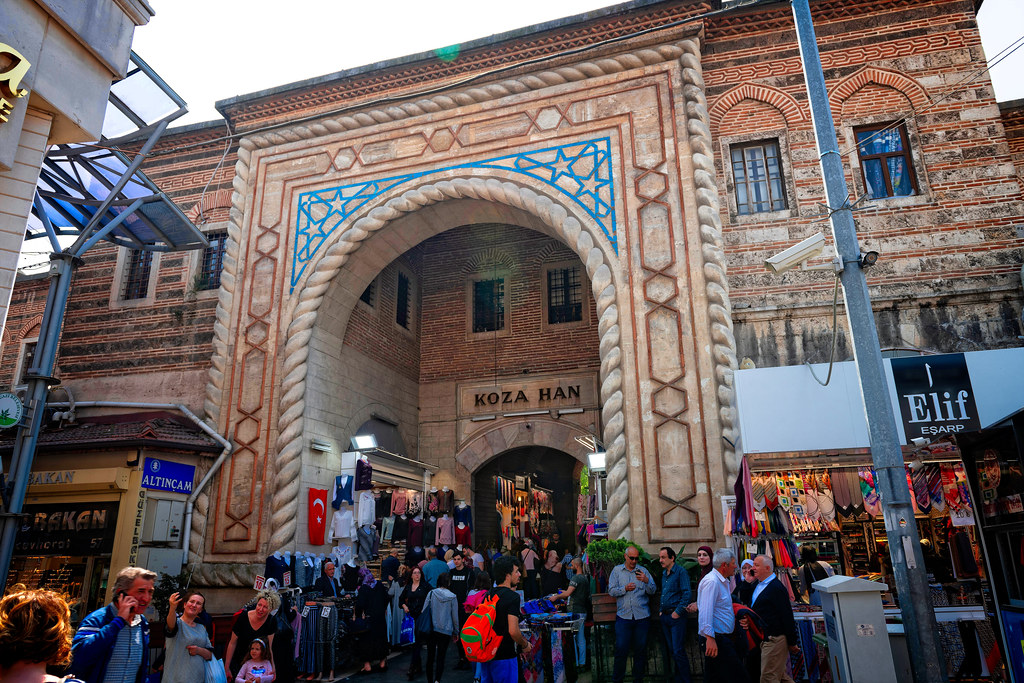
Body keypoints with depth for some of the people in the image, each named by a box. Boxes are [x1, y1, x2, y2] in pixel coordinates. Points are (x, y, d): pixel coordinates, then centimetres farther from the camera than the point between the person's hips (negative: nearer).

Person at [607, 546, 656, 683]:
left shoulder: (643, 571, 8)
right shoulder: (617, 570, 6)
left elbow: (653, 591, 4)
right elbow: (611, 590, 0)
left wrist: (646, 581, -14)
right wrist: (625, 588, -15)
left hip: (642, 616, 1)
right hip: (623, 616, -1)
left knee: (640, 649, 7)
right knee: (621, 649, -1)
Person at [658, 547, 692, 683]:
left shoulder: (680, 572, -9)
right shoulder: (663, 574, 15)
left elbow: (686, 594, -15)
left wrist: (678, 612, -17)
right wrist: (661, 610, 14)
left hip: (676, 616, -8)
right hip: (665, 616, 8)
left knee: (678, 651, -8)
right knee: (671, 651, 12)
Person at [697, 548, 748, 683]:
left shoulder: (723, 581, 17)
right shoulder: (711, 582, -17)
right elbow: (706, 612, -24)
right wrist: (710, 638, -29)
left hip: (724, 638, 10)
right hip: (716, 639, -10)